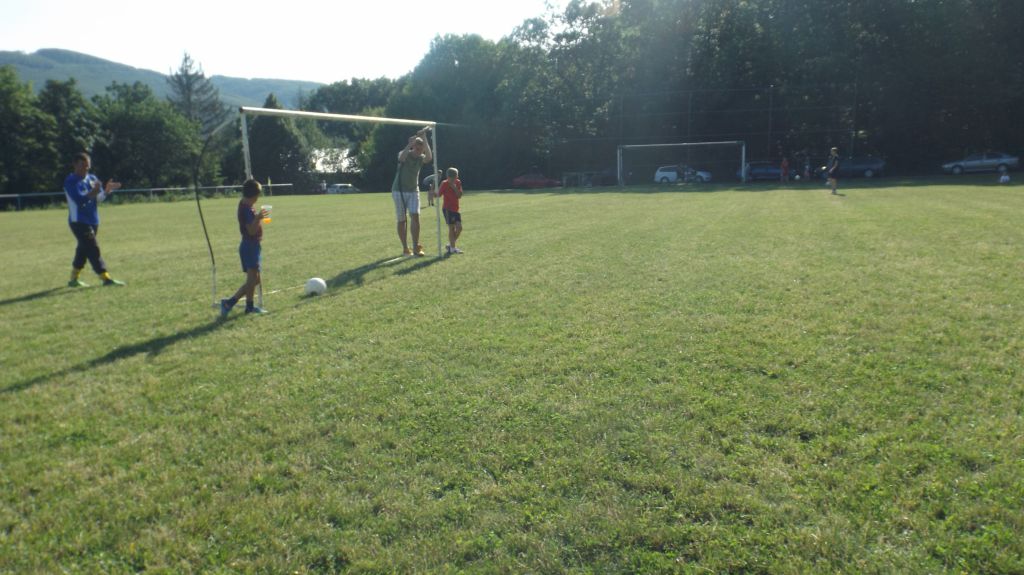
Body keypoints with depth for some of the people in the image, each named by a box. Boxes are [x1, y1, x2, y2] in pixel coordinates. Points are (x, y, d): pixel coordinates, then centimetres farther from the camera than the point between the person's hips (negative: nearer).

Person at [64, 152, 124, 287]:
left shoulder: (92, 178, 11)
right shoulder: (70, 181, -10)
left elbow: (99, 198, 5)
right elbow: (79, 200, -21)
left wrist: (106, 190, -13)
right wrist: (93, 193, -35)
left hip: (93, 221, 7)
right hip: (79, 221, -7)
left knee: (83, 250, 13)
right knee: (93, 248, -12)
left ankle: (74, 279, 24)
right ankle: (106, 278, -14)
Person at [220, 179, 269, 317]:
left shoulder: (245, 204, 9)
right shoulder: (248, 209, -19)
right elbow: (251, 230, -25)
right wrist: (258, 218, -39)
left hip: (252, 245, 10)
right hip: (250, 246, -10)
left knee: (254, 279, 15)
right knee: (253, 280, -11)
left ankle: (249, 306, 21)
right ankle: (229, 303, -12)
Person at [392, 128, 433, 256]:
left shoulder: (421, 158, -1)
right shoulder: (405, 154, -9)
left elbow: (429, 157, -25)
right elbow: (401, 157, -35)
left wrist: (424, 139, -30)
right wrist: (410, 143, -43)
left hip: (413, 191, 2)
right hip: (399, 191, -2)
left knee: (415, 217, -12)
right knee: (401, 220, 2)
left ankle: (416, 247, -10)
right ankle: (405, 248, 10)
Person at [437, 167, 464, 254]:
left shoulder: (458, 183, 4)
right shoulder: (444, 184, -9)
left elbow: (459, 195, -3)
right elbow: (438, 194, -10)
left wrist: (454, 187, -14)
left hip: (455, 209, 5)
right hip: (447, 208, -5)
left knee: (459, 227, 0)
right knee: (452, 227, -8)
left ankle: (450, 245, 16)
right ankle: (453, 248, -2)